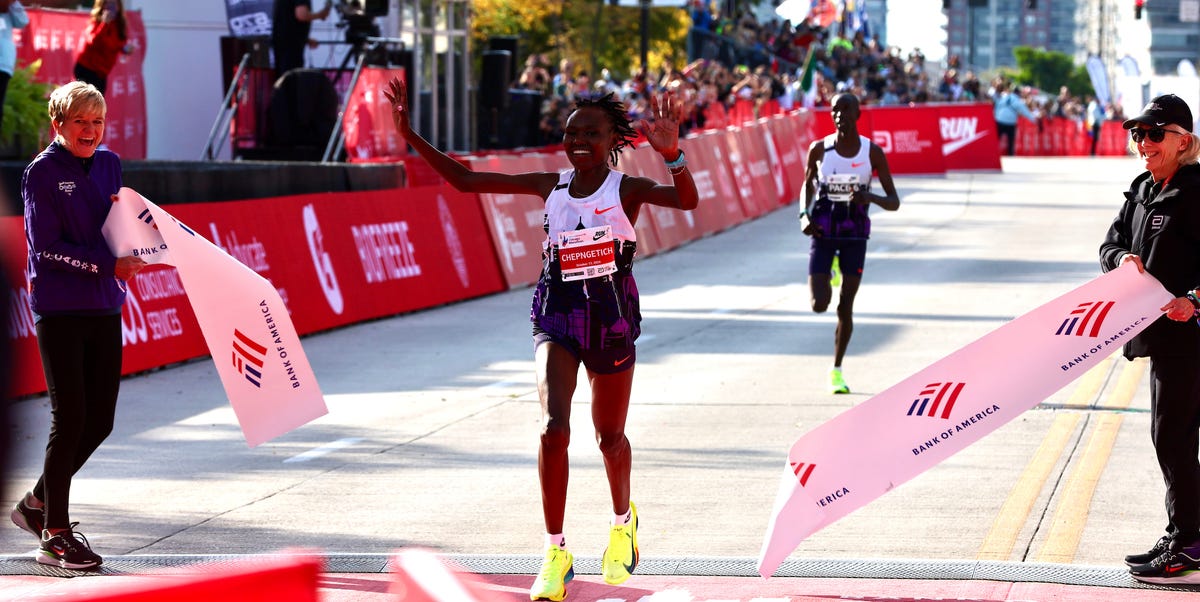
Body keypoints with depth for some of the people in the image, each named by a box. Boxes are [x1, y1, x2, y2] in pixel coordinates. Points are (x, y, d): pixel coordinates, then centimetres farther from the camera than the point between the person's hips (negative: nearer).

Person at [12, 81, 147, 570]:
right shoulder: (43, 172, -6)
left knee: (100, 420, 7)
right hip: (58, 307, -6)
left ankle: (37, 505, 26)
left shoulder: (108, 164, 12)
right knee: (70, 416, -7)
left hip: (104, 308, 6)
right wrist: (107, 265, -18)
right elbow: (46, 246, -13)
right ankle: (55, 535, 2)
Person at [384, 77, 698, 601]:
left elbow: (687, 199, -28)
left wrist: (671, 152, -46)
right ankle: (555, 556, -10)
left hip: (612, 320, -1)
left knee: (610, 436, 14)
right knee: (554, 428, -18)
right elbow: (466, 181, 6)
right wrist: (410, 136, -1)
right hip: (557, 317, 1)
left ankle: (623, 523, 45)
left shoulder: (627, 189, -8)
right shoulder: (550, 185, 2)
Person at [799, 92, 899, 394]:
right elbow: (808, 184, 14)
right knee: (819, 305, -9)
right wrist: (804, 215, -4)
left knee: (845, 308, 2)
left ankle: (837, 370, 20)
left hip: (855, 235, 0)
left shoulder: (873, 153, -8)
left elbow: (894, 202, -6)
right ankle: (829, 273, 28)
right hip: (823, 233, 0)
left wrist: (870, 197, -27)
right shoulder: (819, 149, -5)